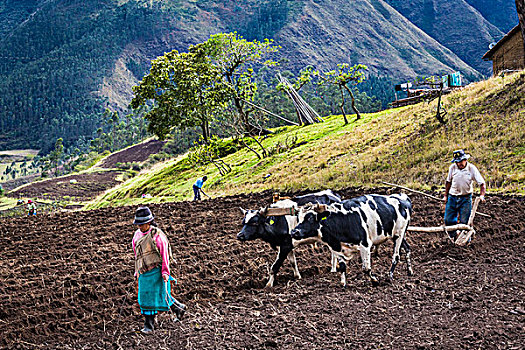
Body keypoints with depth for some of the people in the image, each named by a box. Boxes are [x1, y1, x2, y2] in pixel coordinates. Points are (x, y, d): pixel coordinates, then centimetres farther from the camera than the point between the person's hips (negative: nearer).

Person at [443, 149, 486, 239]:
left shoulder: (472, 168, -11)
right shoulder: (452, 167, -4)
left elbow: (481, 183, -11)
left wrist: (482, 195, -26)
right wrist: (446, 195, 11)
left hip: (465, 198, -3)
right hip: (452, 197, 3)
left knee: (464, 221, -3)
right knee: (448, 220, 3)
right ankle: (453, 237, 25)